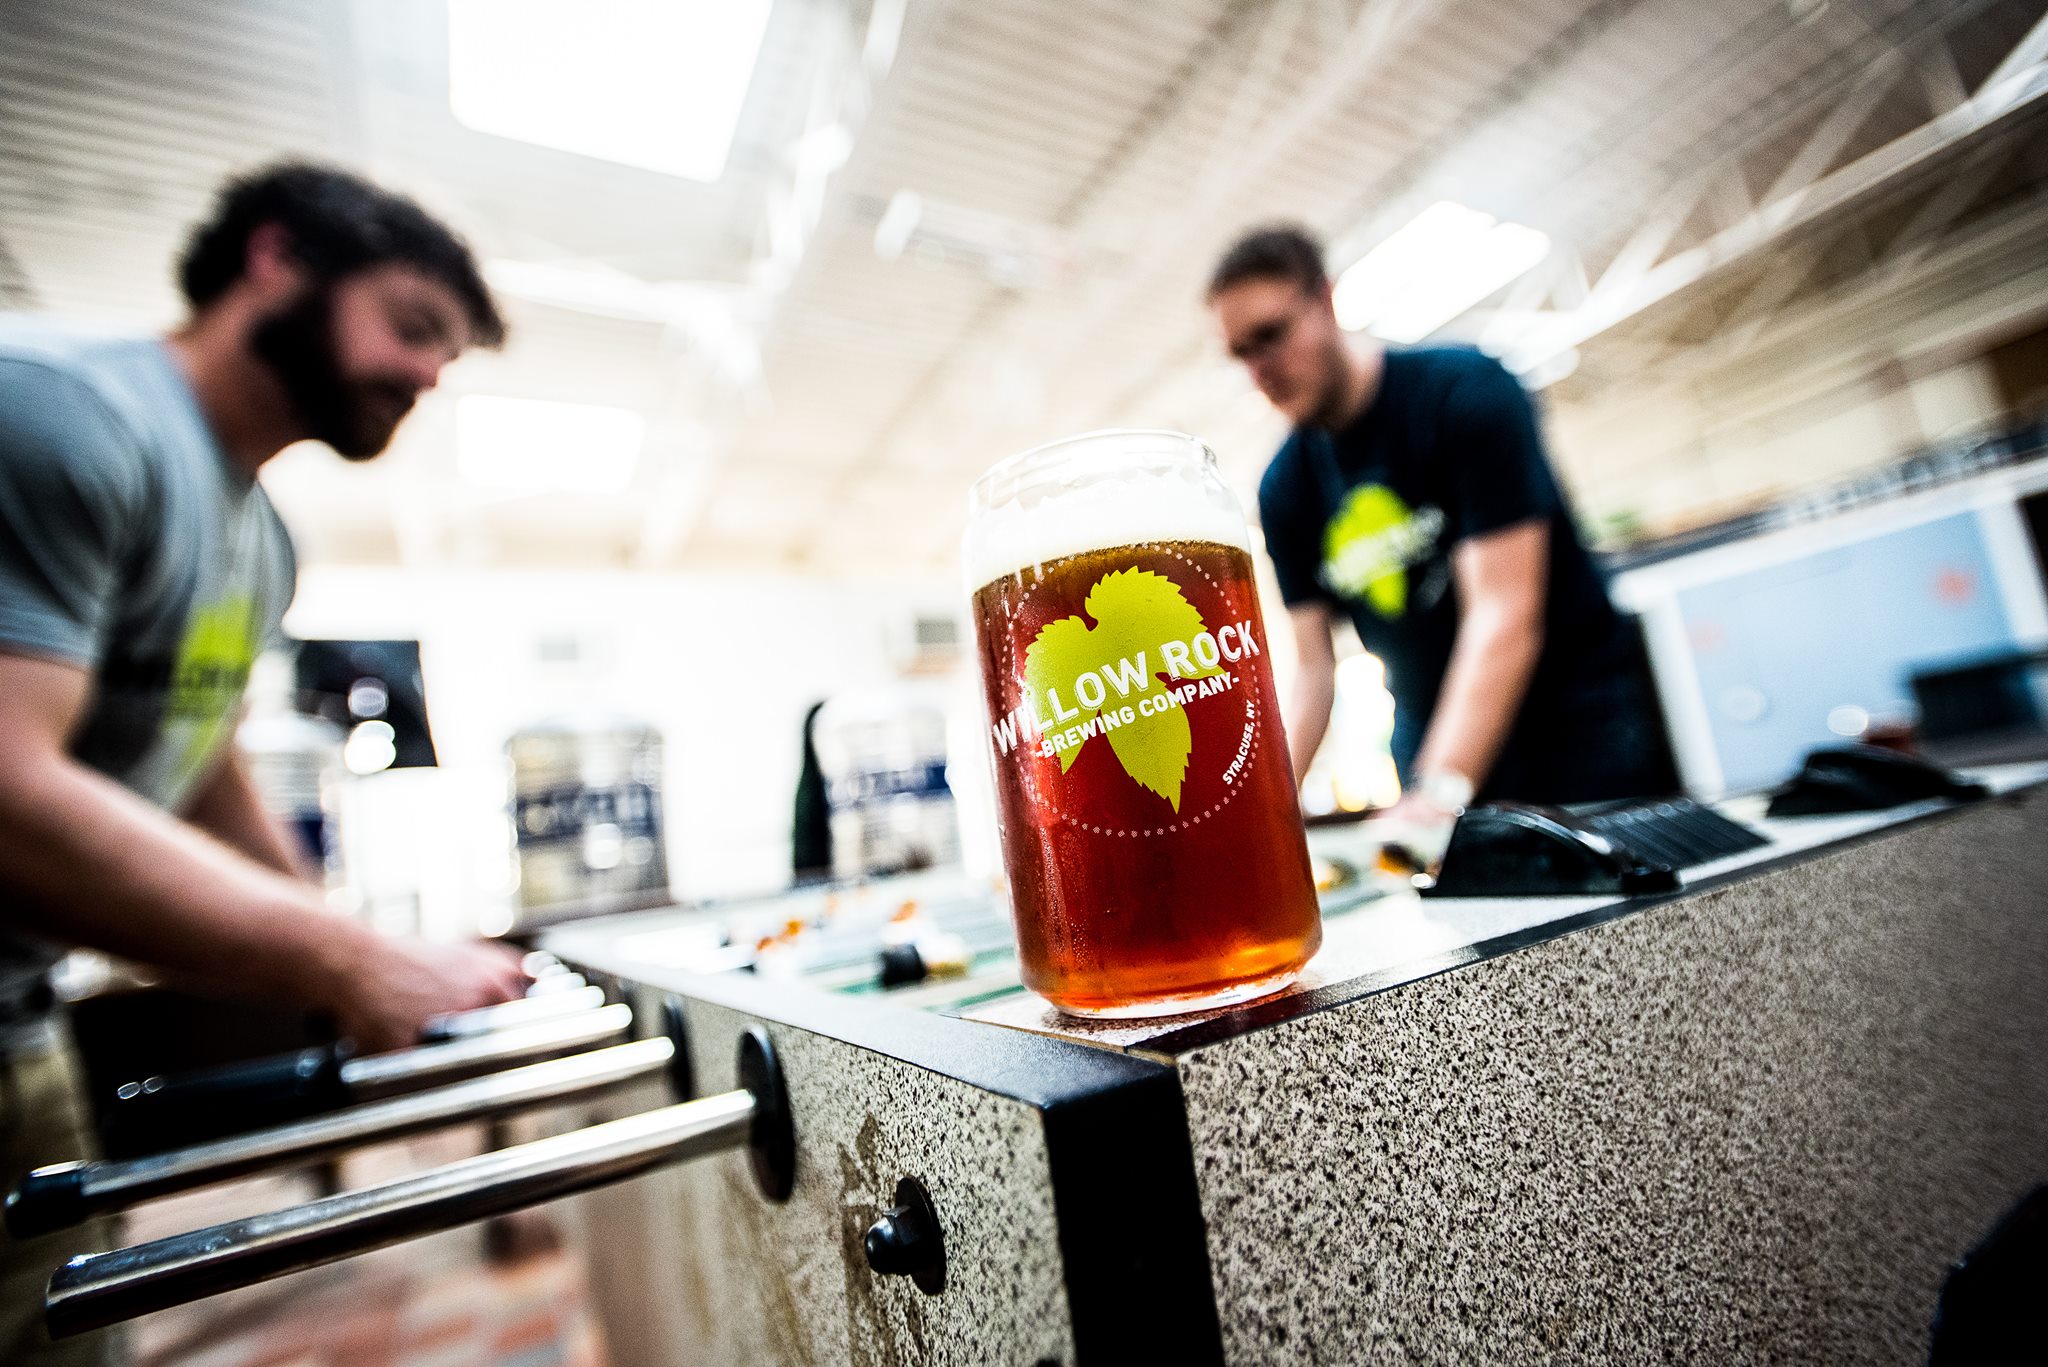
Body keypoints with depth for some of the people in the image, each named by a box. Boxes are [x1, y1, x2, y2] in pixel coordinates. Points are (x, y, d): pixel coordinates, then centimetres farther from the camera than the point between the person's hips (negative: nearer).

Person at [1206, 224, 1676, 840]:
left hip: (1582, 725, -3)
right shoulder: (1283, 490, 1)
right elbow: (1314, 667, -1)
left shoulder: (1465, 391, -13)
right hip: (1436, 742, 3)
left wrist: (1441, 789, -32)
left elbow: (1505, 612, -23)